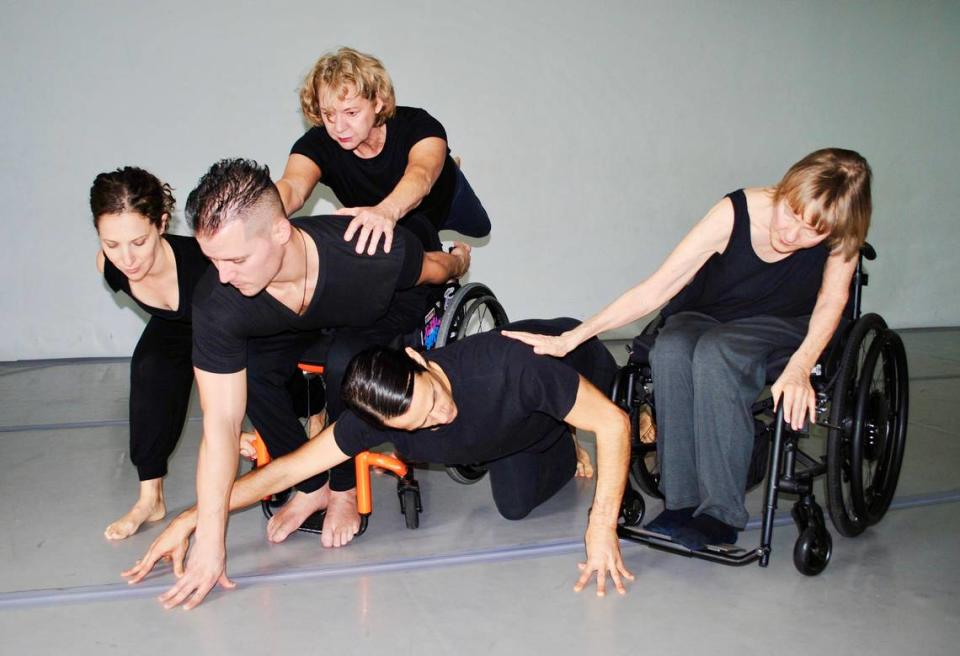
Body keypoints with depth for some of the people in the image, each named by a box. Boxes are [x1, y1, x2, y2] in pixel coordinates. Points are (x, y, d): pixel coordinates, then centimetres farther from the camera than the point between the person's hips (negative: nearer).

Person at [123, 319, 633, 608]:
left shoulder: (504, 365, -49)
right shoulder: (379, 419, -34)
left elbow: (613, 423, -42)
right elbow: (287, 469, -27)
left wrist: (601, 529, -45)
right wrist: (191, 519, -32)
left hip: (574, 363, -3)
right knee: (514, 506, 2)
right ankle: (570, 453, 29)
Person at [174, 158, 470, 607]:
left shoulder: (370, 252, -41)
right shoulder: (217, 304, -36)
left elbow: (434, 268, -16)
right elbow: (221, 424, -33)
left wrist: (458, 261, 9)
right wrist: (209, 543, -35)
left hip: (382, 323, -2)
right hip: (293, 334, 2)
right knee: (249, 371, -26)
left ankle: (345, 487, -6)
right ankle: (312, 488, -4)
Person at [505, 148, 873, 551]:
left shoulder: (840, 230, -22)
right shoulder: (736, 213, -25)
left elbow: (832, 300, -15)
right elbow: (653, 291, -24)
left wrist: (799, 367, -36)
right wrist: (570, 339, -29)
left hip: (785, 329, -1)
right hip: (706, 318, 1)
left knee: (714, 353, -36)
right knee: (671, 350, -35)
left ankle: (720, 514, -30)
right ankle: (682, 501, -28)